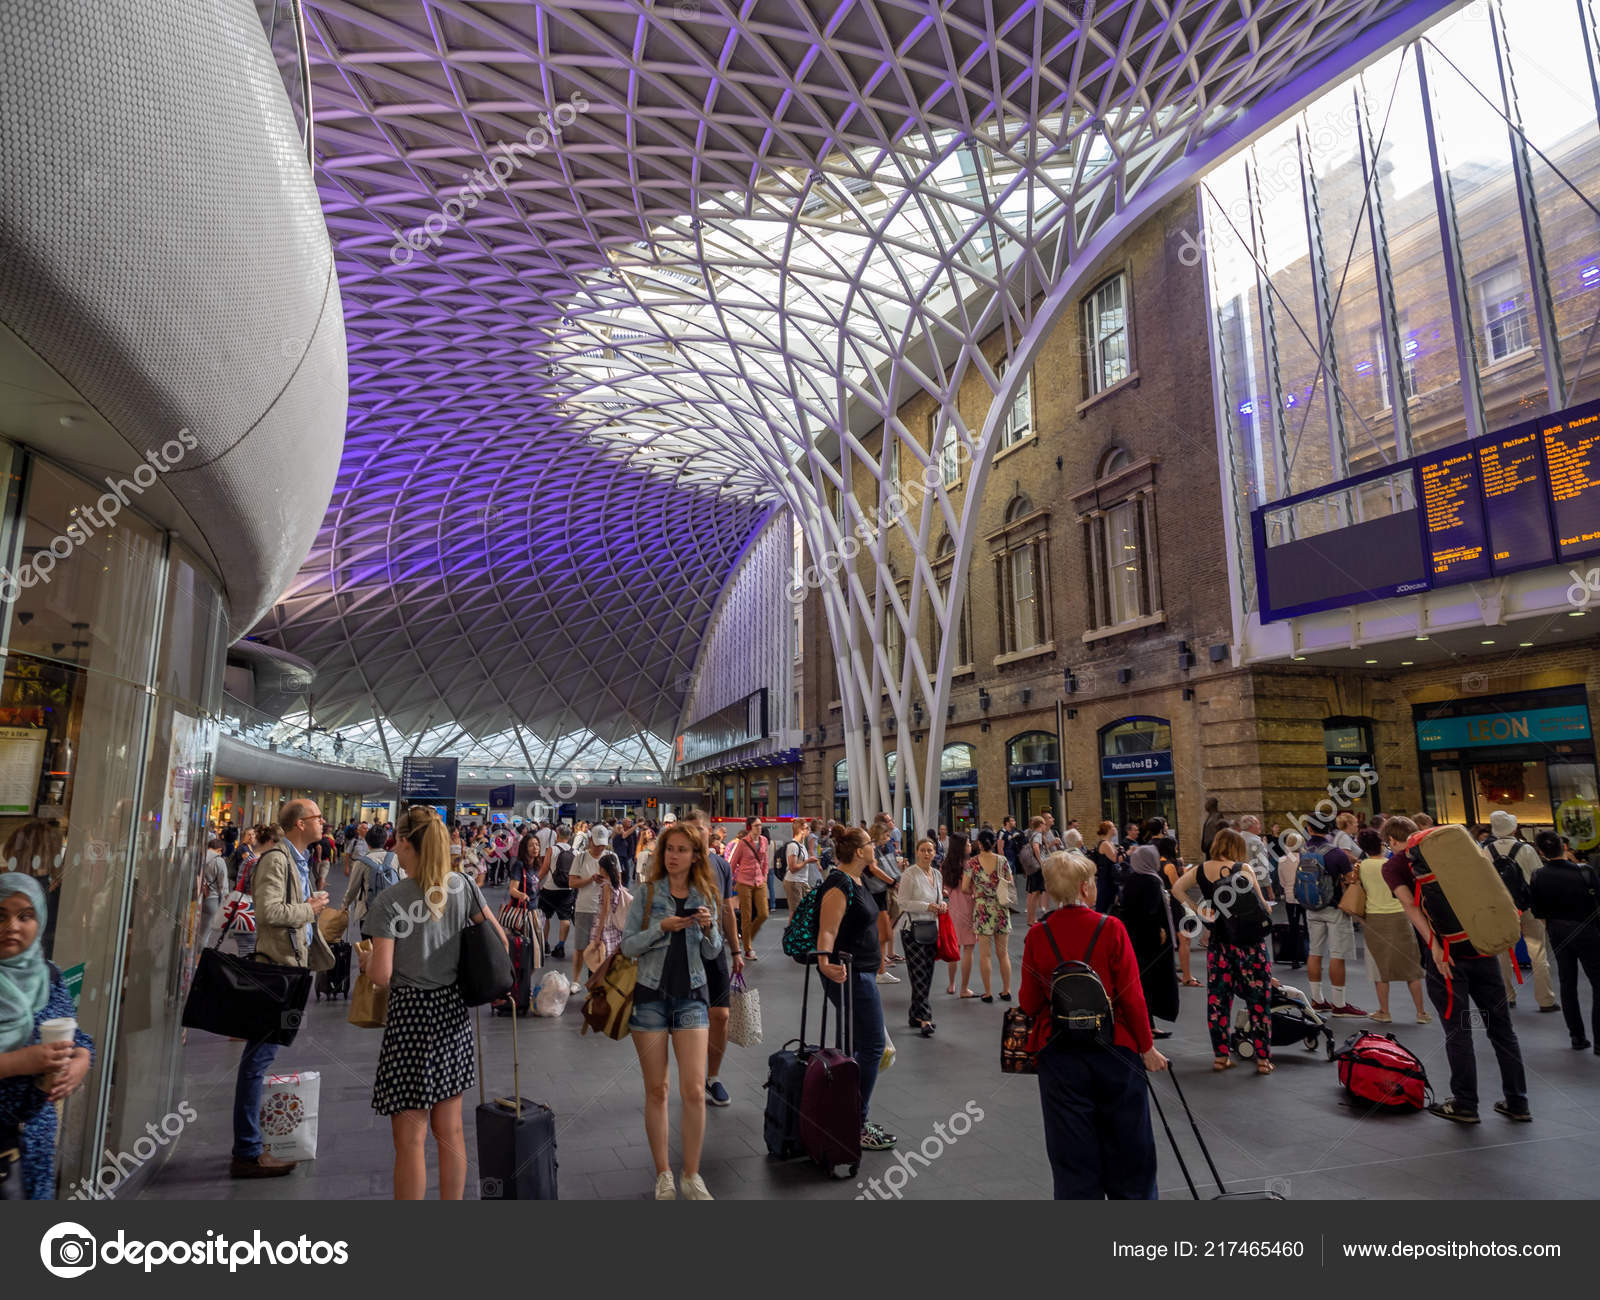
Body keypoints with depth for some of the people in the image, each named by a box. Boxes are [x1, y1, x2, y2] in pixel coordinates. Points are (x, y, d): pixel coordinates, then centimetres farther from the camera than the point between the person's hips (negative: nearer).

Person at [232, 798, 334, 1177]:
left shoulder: (299, 860, 16)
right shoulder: (276, 859, -15)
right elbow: (268, 911, -25)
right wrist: (309, 909, -13)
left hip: (289, 965, 10)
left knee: (261, 1054, 16)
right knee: (260, 1056, -4)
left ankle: (248, 1145, 26)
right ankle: (247, 1153, 3)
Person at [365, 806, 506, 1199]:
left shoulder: (389, 901, -13)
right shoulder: (463, 884, -1)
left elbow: (381, 974, -15)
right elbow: (499, 939, 1)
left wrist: (365, 963, 6)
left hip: (411, 1014, -5)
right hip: (454, 1012, 5)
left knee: (410, 1140, 7)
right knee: (449, 1131, 16)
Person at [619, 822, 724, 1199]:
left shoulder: (704, 896, 6)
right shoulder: (647, 892, -1)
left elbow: (712, 953, 9)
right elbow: (627, 945, -4)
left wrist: (709, 929, -11)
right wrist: (662, 928, -18)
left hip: (690, 996, 1)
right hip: (651, 995, -1)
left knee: (694, 1090, -5)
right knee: (656, 1090, 6)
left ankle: (692, 1175, 11)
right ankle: (663, 1175, 21)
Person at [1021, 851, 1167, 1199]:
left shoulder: (1037, 936, -6)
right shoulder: (1111, 929, -11)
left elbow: (1028, 1003, -2)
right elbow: (1132, 996, -10)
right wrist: (1146, 1047, 3)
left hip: (1059, 1053, 1)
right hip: (1115, 1051, -1)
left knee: (1072, 1154, 12)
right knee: (1127, 1148, 18)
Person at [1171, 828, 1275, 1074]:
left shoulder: (1200, 870, 1)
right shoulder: (1243, 869, -8)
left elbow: (1176, 889, 13)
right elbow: (1262, 904, -5)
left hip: (1219, 943, 3)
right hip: (1250, 942, -3)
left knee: (1217, 998, 10)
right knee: (1258, 999, 7)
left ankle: (1220, 1056, 15)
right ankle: (1263, 1058, 10)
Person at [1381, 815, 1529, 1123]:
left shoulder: (1394, 865, 1)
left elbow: (1410, 905, -12)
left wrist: (1434, 947, -15)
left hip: (1448, 954, -4)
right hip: (1483, 947, 5)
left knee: (1458, 1031, 5)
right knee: (1501, 1026, 14)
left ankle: (1464, 1105, 14)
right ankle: (1517, 1102, 23)